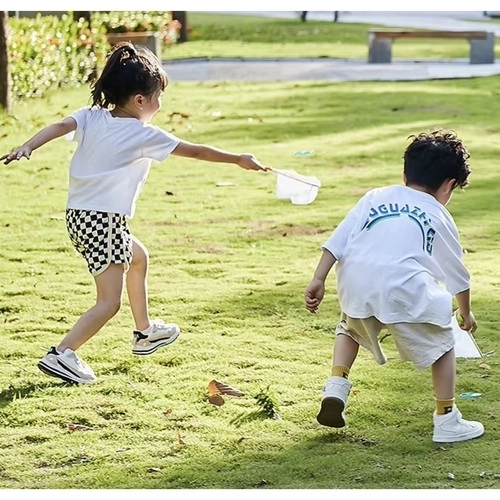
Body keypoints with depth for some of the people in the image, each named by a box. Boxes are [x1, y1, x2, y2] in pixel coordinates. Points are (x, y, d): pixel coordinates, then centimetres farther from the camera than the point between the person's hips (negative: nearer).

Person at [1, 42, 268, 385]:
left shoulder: (91, 116, 5)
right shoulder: (144, 135, -8)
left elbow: (59, 127, -14)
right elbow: (195, 151, -1)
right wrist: (240, 160, 10)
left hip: (79, 215, 9)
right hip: (105, 220, -9)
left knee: (138, 257, 31)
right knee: (110, 302, -7)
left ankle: (145, 332, 45)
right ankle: (62, 354, -22)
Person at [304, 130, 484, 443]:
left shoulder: (375, 197, 25)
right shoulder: (439, 217, 21)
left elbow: (337, 241, 13)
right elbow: (458, 276, 30)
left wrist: (319, 280, 12)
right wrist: (466, 314, 45)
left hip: (355, 282, 3)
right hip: (404, 288, -3)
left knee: (351, 328, 34)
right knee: (442, 343, 18)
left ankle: (337, 386, 16)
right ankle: (447, 422, 16)